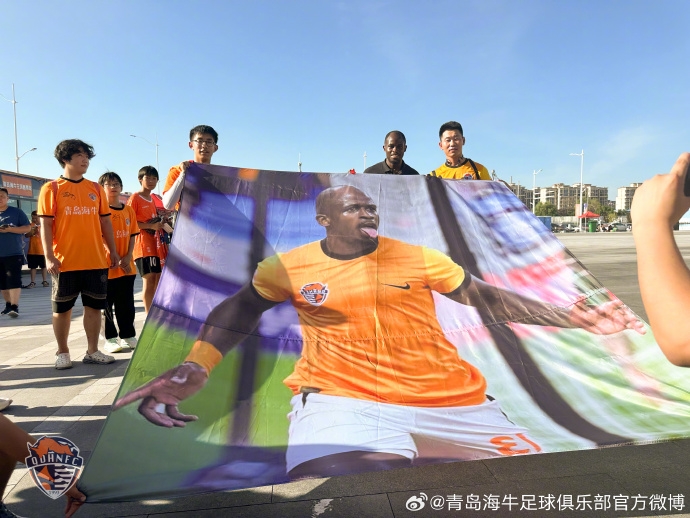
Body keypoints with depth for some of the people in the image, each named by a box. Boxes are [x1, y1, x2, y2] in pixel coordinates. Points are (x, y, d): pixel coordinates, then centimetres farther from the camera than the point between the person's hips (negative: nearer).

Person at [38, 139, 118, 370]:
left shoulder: (96, 189, 11)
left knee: (94, 306, 7)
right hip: (65, 261, -3)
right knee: (62, 308, 7)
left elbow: (105, 222, 13)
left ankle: (92, 351, 18)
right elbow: (46, 224, -4)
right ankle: (62, 353, 21)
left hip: (96, 260, 3)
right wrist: (49, 256, -13)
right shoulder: (51, 188, 0)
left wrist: (113, 251, 8)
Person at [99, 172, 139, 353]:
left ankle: (128, 335, 22)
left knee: (127, 304, 11)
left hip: (127, 266, 4)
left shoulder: (128, 210, 10)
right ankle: (110, 338, 14)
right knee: (107, 304, 5)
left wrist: (128, 257, -4)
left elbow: (132, 236, 9)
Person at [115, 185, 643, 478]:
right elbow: (240, 309, 3)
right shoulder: (289, 268, 5)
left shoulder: (420, 258, 9)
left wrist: (569, 317, 6)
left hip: (450, 395, 4)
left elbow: (487, 295, 13)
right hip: (339, 397, -3)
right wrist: (195, 367, -16)